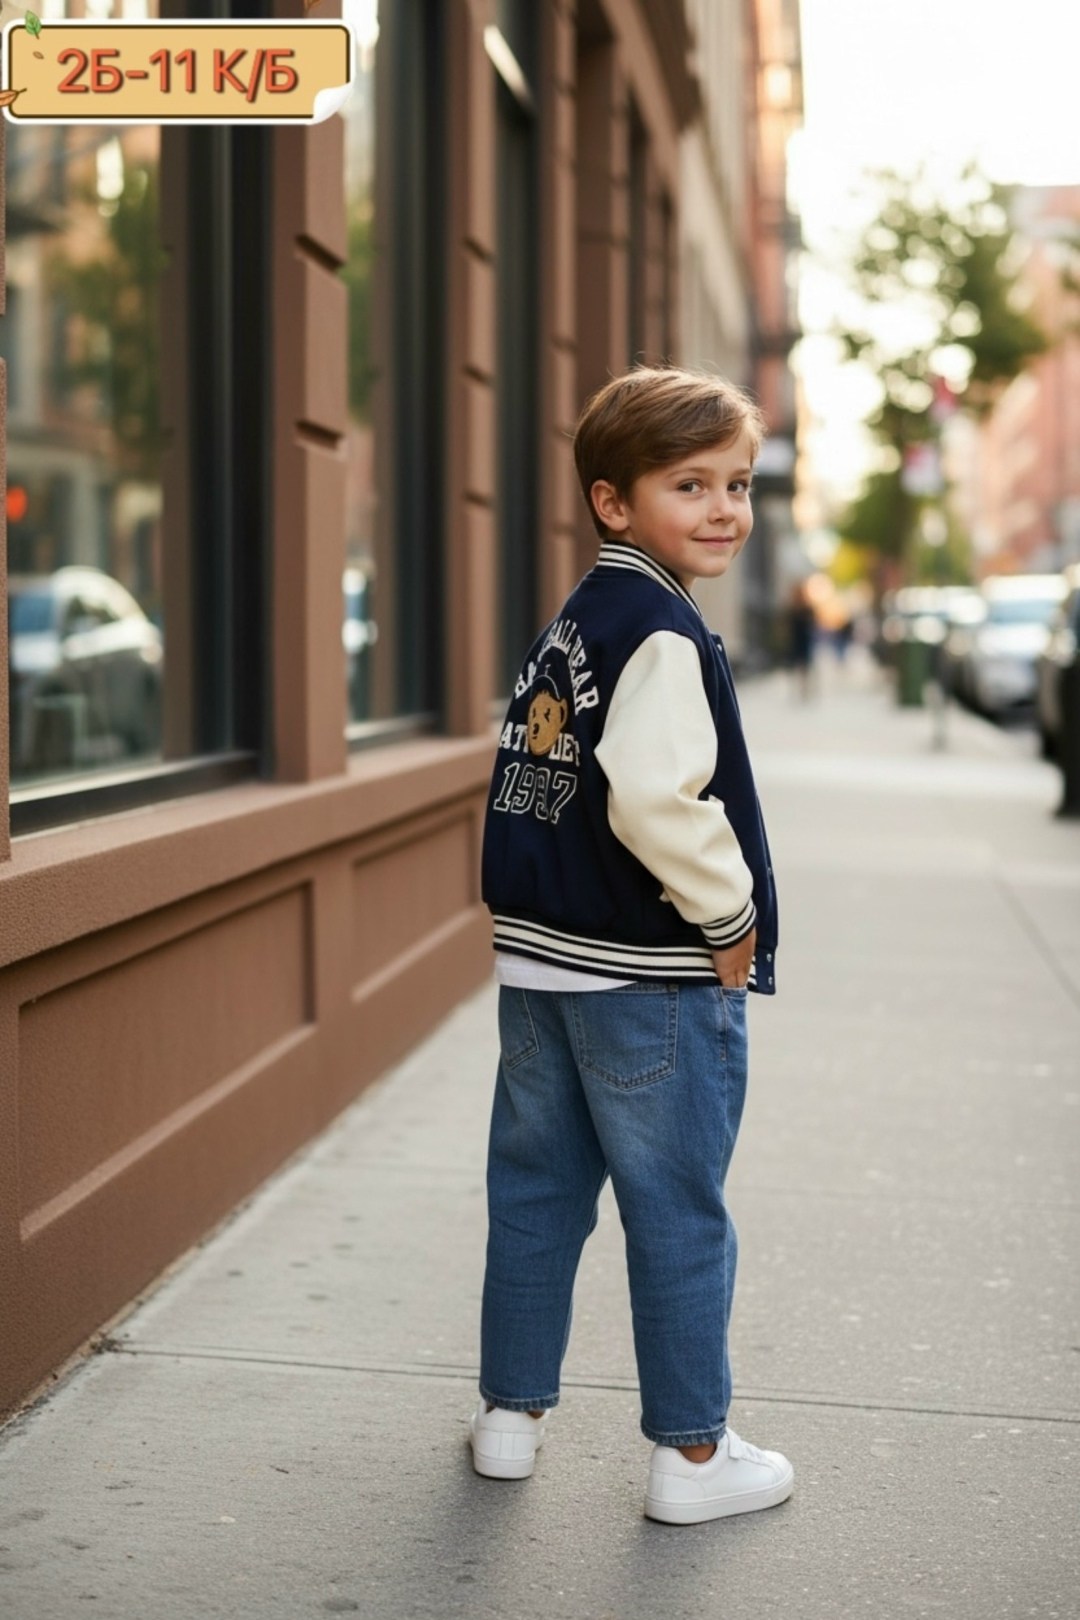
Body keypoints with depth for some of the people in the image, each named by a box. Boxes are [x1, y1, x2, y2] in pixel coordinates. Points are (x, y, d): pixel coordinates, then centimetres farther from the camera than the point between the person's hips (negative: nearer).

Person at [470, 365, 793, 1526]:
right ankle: (691, 1453, 13)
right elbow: (656, 802, -29)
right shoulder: (661, 633, -17)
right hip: (650, 978, -9)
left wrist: (543, 920, 18)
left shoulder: (566, 626, 12)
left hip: (536, 960, 9)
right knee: (678, 1214, 3)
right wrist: (730, 916, -16)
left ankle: (510, 1412, 28)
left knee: (535, 1192, 16)